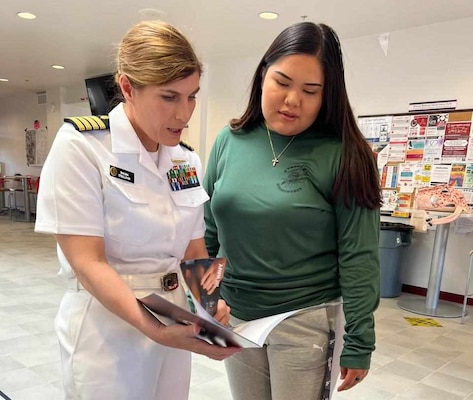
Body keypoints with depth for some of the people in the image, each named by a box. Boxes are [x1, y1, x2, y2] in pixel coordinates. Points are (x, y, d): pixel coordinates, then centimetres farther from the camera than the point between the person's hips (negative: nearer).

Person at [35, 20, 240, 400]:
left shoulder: (187, 160, 2)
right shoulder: (80, 145, -14)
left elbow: (195, 252, 6)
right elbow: (87, 262, -19)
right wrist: (155, 329, -30)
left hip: (174, 327, 6)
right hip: (107, 329, -5)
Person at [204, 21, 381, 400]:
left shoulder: (342, 155, -12)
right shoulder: (230, 141, -2)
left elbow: (358, 256, -11)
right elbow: (207, 229, 5)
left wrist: (359, 341, -9)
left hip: (306, 320, -3)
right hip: (234, 315, 4)